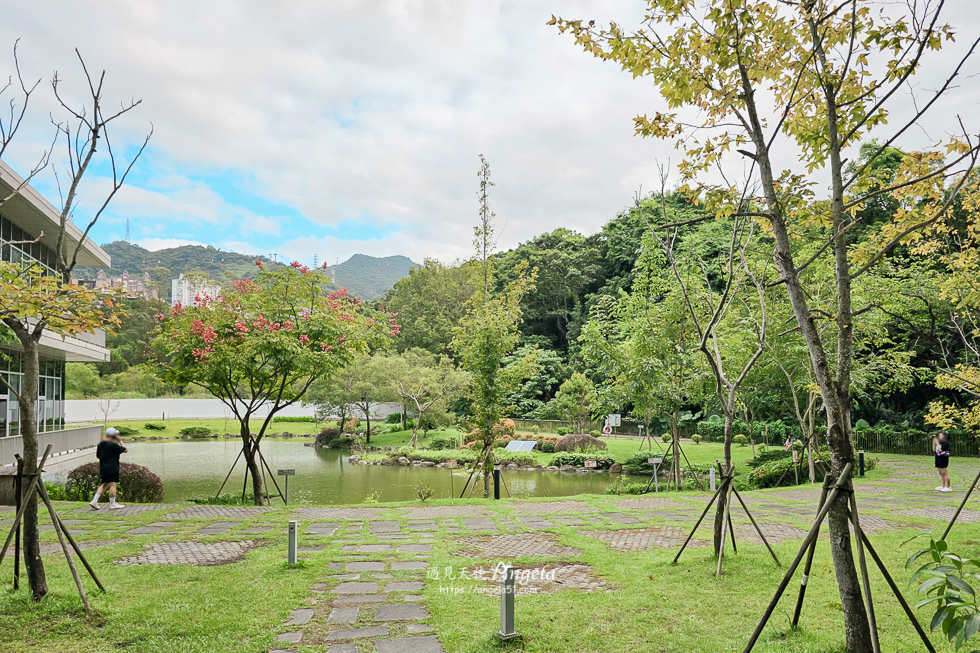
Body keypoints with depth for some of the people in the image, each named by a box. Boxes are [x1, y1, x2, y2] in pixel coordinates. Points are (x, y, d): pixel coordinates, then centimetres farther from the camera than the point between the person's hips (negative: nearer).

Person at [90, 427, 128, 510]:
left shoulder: (100, 444, 10)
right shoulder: (113, 445, -15)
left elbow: (98, 456, 20)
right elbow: (125, 450, -7)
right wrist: (120, 441, 1)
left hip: (103, 468, 9)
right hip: (112, 468, -9)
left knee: (105, 484, 17)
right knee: (113, 484, -4)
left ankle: (94, 501, 12)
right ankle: (112, 504, -1)